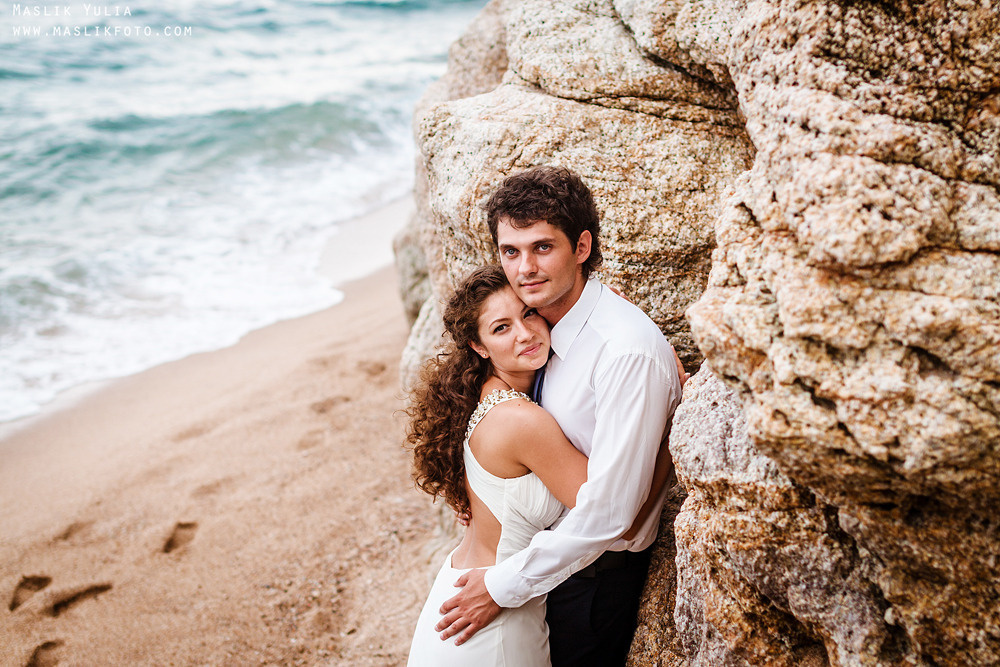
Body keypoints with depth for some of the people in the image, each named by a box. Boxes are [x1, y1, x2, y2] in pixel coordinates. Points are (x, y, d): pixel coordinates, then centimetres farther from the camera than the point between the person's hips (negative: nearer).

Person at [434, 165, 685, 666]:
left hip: (595, 573, -7)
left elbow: (608, 512, -29)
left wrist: (505, 585, -22)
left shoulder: (627, 351, -30)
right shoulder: (540, 322, -4)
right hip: (547, 547, 7)